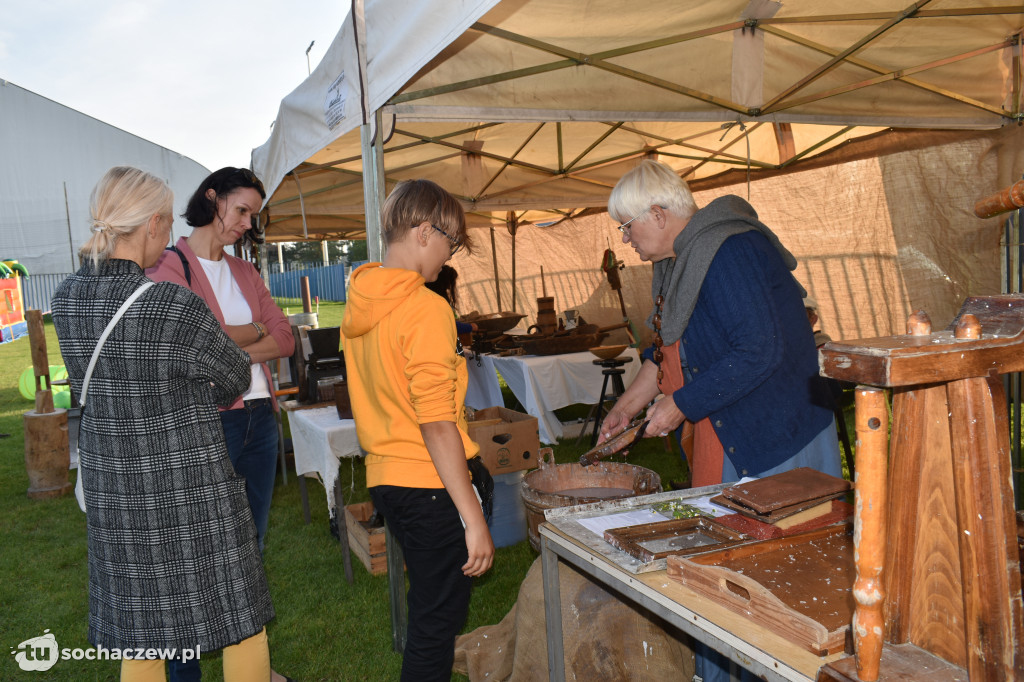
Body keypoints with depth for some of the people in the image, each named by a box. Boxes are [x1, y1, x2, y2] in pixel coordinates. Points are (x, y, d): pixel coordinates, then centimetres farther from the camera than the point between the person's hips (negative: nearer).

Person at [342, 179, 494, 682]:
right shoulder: (426, 308, -19)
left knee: (429, 607, 23)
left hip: (384, 477, 8)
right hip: (429, 484, -8)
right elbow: (437, 424, -23)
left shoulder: (358, 304, 7)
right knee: (437, 621, 6)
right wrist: (474, 518, -20)